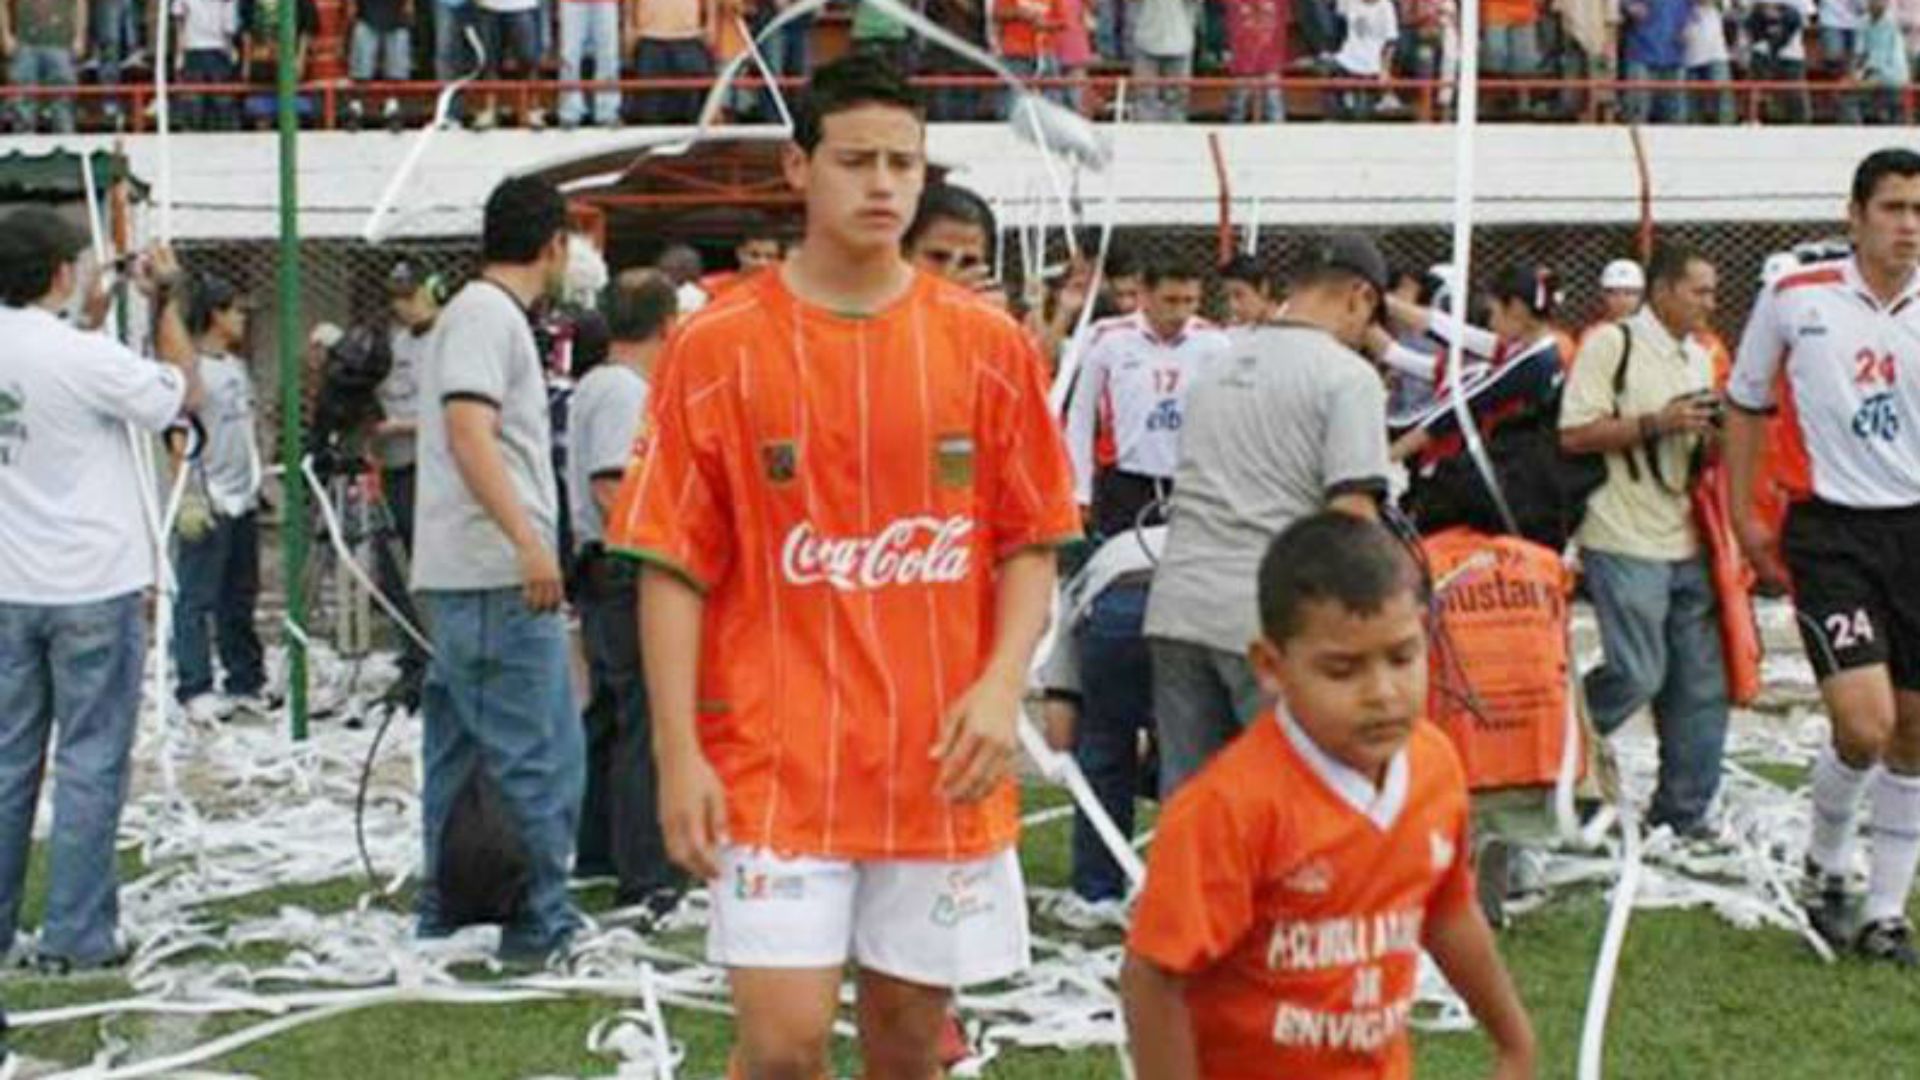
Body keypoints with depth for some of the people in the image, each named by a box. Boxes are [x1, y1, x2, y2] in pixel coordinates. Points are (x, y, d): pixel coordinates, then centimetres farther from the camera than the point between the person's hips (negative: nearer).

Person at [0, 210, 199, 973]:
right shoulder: (86, 357, -18)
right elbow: (183, 394, -5)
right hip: (93, 588, -6)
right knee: (89, 764, 0)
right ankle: (75, 937, 1)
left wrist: (92, 315, 25)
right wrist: (167, 303, 5)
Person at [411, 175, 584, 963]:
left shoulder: (480, 314, 21)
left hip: (466, 578, 11)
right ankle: (539, 924, -6)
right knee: (539, 757, -8)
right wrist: (527, 541, -30)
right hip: (497, 574, -11)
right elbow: (468, 430, -22)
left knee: (463, 753, 13)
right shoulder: (487, 315, -10)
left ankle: (446, 919, 17)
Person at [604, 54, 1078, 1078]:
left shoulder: (987, 344, 3)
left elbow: (1030, 542, 7)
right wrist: (678, 751, -10)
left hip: (941, 762, 3)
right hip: (777, 759, -2)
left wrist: (1001, 684, -9)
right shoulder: (718, 346, -3)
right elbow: (673, 564, -3)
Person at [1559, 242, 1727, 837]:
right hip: (1627, 542, -8)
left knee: (1701, 682, 5)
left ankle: (1682, 811, 14)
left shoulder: (1700, 358, 17)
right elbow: (1574, 435, -14)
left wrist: (1716, 433, 4)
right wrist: (1657, 423, -18)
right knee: (1638, 675, -11)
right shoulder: (1612, 344, -8)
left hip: (1685, 542, 8)